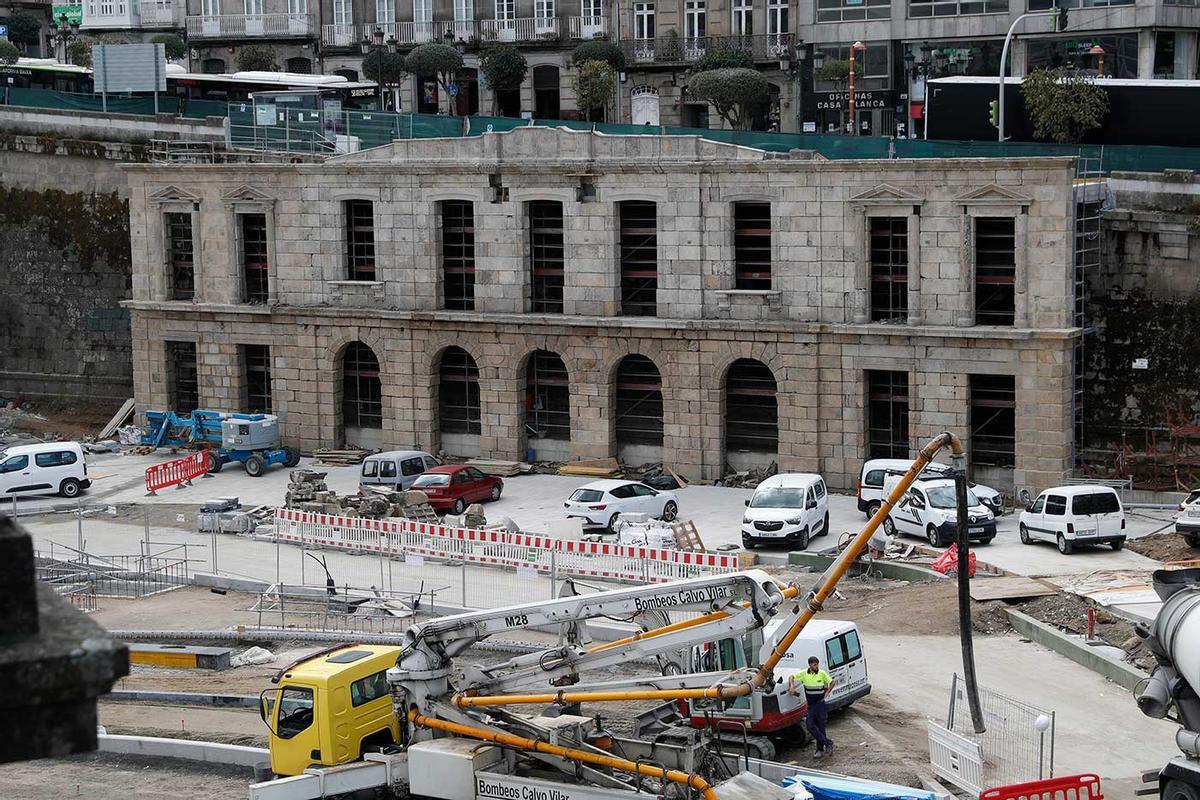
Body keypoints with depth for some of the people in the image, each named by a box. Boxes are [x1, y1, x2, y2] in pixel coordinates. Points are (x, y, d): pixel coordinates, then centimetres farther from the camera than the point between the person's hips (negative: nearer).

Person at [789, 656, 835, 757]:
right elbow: (792, 677, 7)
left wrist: (827, 692, -3)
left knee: (821, 727, 1)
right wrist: (791, 687, -9)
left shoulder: (822, 674, -6)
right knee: (810, 726, -8)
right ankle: (827, 743, 0)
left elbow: (832, 682, 6)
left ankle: (820, 749, 10)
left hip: (820, 703, -2)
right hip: (810, 705, 2)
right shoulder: (804, 674, -2)